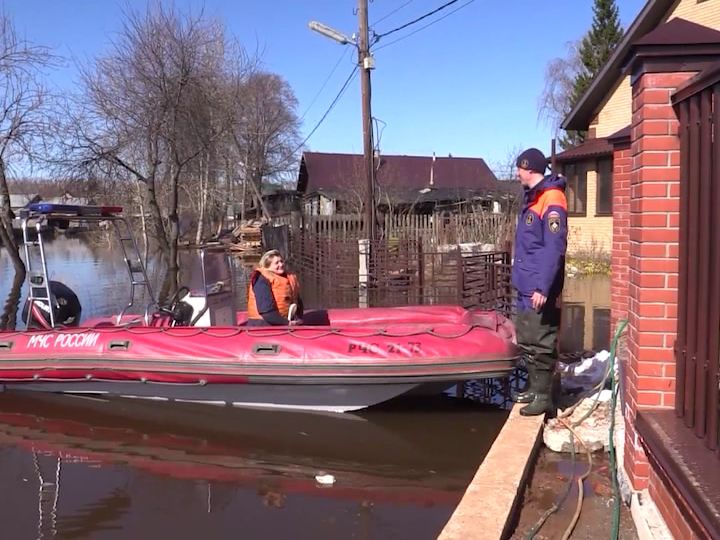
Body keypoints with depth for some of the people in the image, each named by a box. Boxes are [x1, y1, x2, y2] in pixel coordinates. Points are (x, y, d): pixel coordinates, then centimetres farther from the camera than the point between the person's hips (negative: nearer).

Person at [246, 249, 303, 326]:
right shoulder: (262, 280, -13)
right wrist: (286, 322, -20)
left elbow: (298, 302, 17)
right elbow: (266, 310, -21)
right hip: (264, 325, -7)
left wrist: (297, 319, -2)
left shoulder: (291, 279, 11)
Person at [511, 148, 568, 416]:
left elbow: (554, 250, -22)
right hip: (526, 287, 10)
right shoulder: (532, 197, 14)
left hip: (540, 290, -10)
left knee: (541, 344, -2)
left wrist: (543, 288, -25)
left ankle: (543, 397, 6)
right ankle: (534, 387, 29)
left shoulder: (551, 201, -16)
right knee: (527, 340, 17)